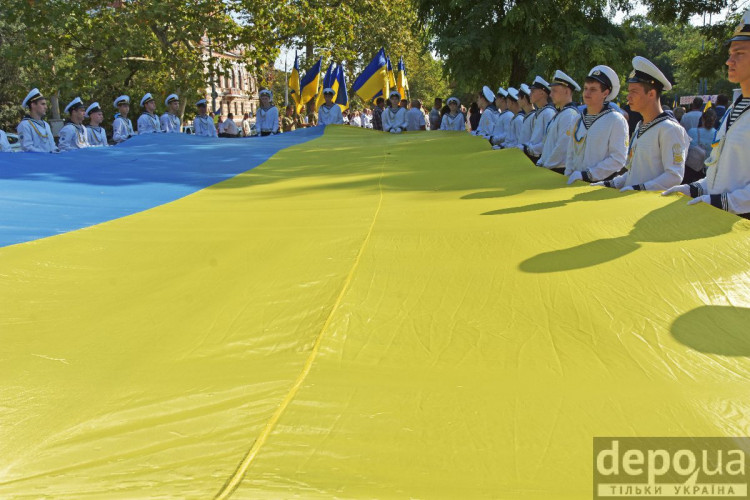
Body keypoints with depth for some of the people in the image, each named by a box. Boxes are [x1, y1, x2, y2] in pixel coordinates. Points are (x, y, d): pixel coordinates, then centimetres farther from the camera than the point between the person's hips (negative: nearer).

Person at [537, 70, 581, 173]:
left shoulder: (569, 115, -15)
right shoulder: (560, 113, 16)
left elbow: (562, 148, -21)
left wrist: (545, 165, -15)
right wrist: (541, 162, 12)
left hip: (560, 170, -9)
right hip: (550, 168, 9)